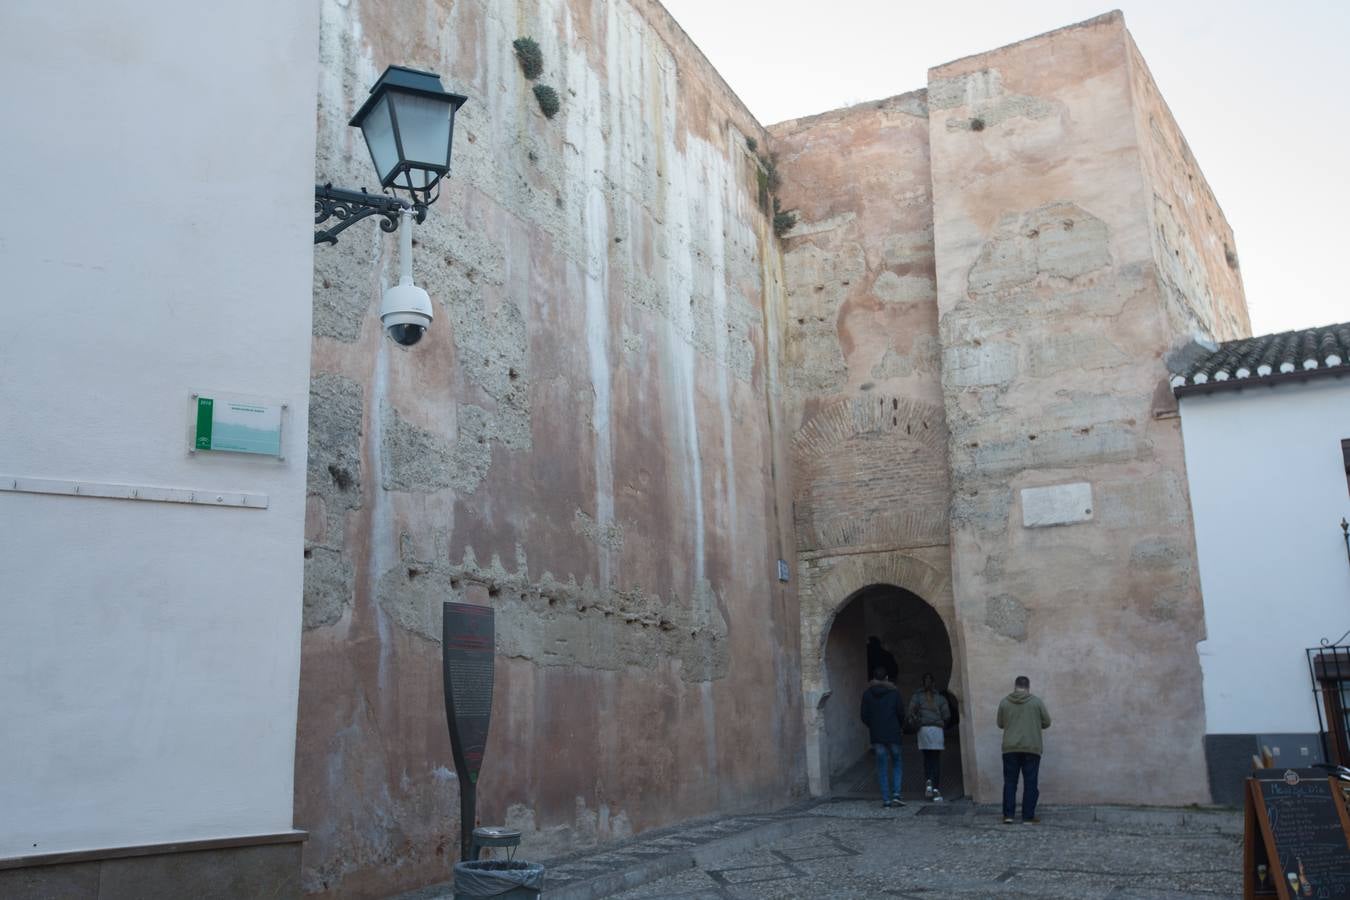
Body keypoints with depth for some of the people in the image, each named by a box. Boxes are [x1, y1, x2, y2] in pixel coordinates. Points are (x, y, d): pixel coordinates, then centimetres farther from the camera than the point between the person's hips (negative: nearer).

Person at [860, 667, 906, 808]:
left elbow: (864, 716, -1)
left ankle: (886, 799, 2)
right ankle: (896, 794, -4)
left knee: (882, 767, 5)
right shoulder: (894, 692, -1)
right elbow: (901, 713, -3)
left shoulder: (867, 694, 1)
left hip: (876, 735, 1)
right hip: (893, 733, -1)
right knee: (896, 764, 11)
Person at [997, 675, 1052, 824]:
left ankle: (1008, 815, 4)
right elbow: (1047, 723, 5)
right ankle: (1028, 817, 5)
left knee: (1010, 782, 8)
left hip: (1010, 748, 1)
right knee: (1030, 783, 5)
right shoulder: (1036, 701, -2)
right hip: (1031, 748, -1)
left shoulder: (1004, 702, 2)